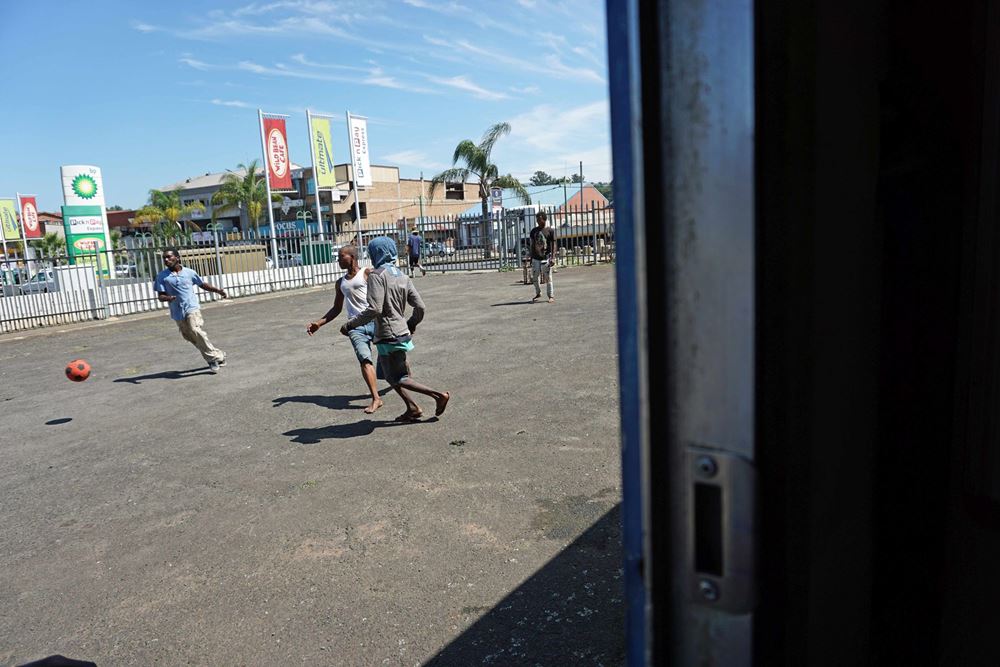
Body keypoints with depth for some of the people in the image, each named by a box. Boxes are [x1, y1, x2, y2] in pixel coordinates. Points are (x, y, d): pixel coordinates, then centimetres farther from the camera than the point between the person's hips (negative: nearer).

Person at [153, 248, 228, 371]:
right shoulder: (162, 276, 1)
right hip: (178, 312, 3)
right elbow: (160, 296, -2)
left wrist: (218, 290, 7)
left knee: (196, 331, -24)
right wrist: (168, 298, -25)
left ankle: (215, 357, -15)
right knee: (190, 337, 7)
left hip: (192, 308, -3)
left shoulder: (189, 272, 2)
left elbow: (203, 284, 17)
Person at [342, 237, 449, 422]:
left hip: (388, 335, -8)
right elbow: (419, 306, 8)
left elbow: (374, 309, -23)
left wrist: (350, 325, -14)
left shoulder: (377, 275, -13)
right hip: (402, 332, 8)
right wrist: (412, 324, 26)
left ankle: (439, 395, -5)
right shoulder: (403, 276, 10)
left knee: (398, 378, 1)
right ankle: (412, 408, 17)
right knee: (388, 374, 19)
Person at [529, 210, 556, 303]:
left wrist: (553, 258, -11)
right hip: (535, 258, 4)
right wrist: (531, 257, 12)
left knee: (548, 278, -1)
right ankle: (538, 294, 27)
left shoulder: (549, 230, -2)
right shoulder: (534, 231, 9)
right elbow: (532, 245, 14)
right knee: (534, 278, 7)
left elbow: (553, 245, -3)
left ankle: (551, 296, 8)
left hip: (546, 258, -4)